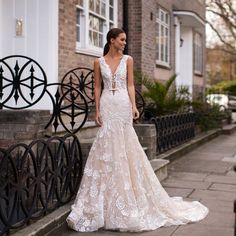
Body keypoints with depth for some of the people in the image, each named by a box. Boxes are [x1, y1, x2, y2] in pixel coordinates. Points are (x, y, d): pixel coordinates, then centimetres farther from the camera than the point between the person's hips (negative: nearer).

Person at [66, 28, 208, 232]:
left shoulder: (128, 60, 6)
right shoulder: (99, 62, 6)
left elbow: (130, 85, 3)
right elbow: (97, 87, 7)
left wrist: (134, 106, -10)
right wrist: (97, 110, -1)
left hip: (123, 106, 0)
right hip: (107, 106, 0)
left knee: (124, 148, 1)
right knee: (107, 148, 2)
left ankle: (125, 201, 14)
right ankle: (108, 201, 13)